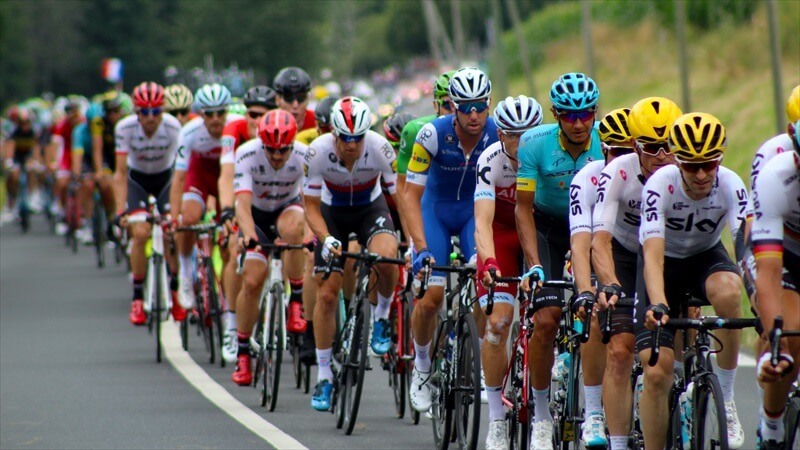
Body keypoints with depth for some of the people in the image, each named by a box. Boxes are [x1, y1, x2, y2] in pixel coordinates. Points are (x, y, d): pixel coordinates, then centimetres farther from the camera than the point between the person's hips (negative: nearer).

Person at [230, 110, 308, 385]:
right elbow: (243, 203, -38)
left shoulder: (304, 156, -27)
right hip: (257, 215, 0)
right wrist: (248, 235, -56)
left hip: (288, 209, 0)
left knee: (292, 228, -37)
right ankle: (242, 353, 4)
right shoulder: (247, 154, -29)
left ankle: (296, 301, -21)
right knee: (252, 281, -13)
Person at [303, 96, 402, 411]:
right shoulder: (318, 152, -28)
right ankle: (324, 377, 8)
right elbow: (312, 207, -19)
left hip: (371, 208, -1)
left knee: (386, 256, -34)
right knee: (327, 293, -5)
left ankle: (382, 317, -4)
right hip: (332, 212, 1)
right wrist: (326, 240, -36)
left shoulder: (380, 148, -29)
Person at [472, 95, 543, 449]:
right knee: (498, 321, -14)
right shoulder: (491, 160, -27)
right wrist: (489, 262, -53)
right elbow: (483, 221, -35)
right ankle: (496, 420, -7)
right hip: (501, 232, -2)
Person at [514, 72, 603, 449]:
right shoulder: (534, 144, -23)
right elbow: (523, 208, -17)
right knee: (546, 319, -16)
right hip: (547, 225, -1)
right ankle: (541, 414, -2)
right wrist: (534, 266, -27)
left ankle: (597, 407, 1)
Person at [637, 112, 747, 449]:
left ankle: (726, 396, -18)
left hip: (706, 257, 1)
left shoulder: (730, 185, -25)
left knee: (727, 292, -36)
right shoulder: (661, 184, -29)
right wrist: (657, 306, -55)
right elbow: (653, 256, -38)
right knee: (657, 372, -15)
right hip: (666, 262, -1)